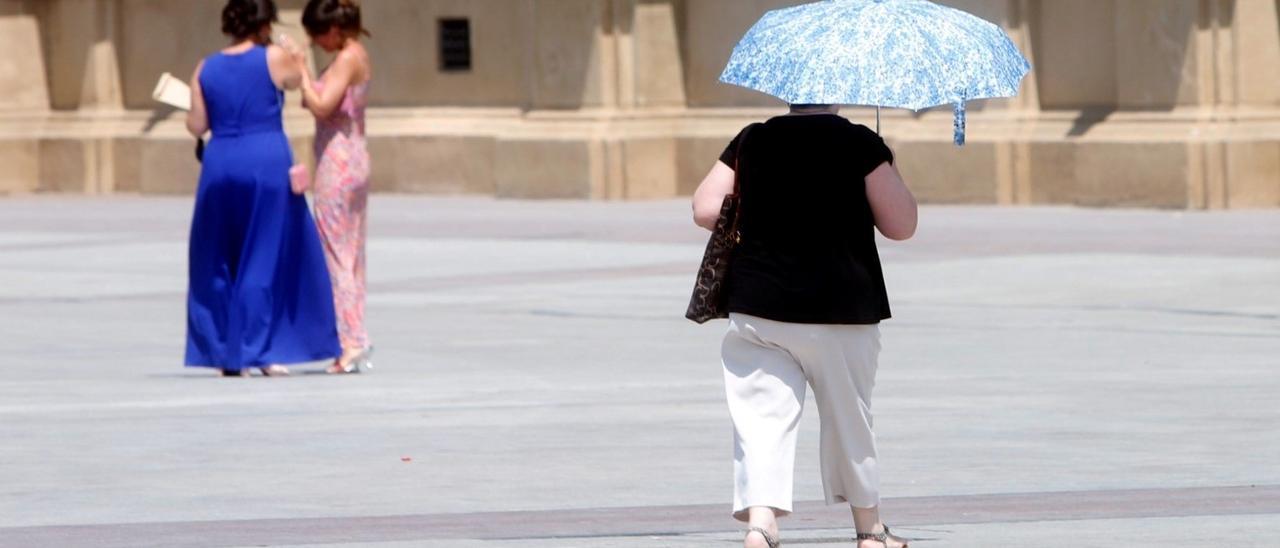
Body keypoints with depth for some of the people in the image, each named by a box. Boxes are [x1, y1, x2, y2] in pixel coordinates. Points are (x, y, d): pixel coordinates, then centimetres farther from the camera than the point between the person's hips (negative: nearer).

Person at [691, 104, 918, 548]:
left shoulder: (752, 142, 3)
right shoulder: (860, 144, -6)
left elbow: (705, 211, 3)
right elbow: (901, 225, -5)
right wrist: (888, 173, 11)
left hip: (757, 306, 1)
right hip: (841, 309, -1)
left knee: (762, 417, -1)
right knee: (849, 416, 16)